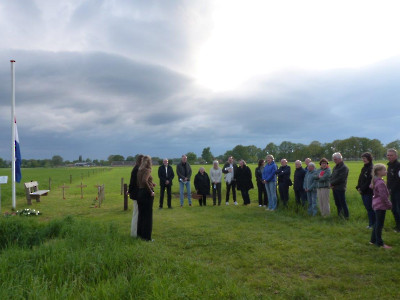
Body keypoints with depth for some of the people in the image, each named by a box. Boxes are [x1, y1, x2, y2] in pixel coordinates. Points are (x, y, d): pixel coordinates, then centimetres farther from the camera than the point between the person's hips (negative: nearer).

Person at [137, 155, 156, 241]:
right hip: (146, 193, -7)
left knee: (141, 214, 16)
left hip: (140, 192, 7)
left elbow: (139, 182, 9)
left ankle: (140, 233, 26)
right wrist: (151, 191, -20)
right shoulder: (147, 170, -13)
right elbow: (144, 181, -28)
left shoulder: (139, 170, 9)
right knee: (148, 215, 1)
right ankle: (147, 236, 7)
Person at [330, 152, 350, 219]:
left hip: (340, 188, -8)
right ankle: (339, 215, 25)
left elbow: (341, 178, -18)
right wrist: (331, 183, -4)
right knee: (337, 203, 15)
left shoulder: (344, 168, -11)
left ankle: (346, 216, 4)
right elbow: (331, 176, 16)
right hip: (334, 188, 8)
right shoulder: (335, 167, 17)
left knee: (343, 203, -4)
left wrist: (332, 183, -12)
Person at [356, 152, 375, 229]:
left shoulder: (371, 168, -15)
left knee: (370, 208, -1)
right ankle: (371, 223, 24)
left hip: (369, 192, -8)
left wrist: (362, 189, -16)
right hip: (363, 192, 8)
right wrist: (358, 187, 2)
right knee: (367, 207, 14)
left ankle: (372, 224, 10)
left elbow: (369, 181, -19)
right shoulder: (364, 168, 13)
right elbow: (360, 179, 15)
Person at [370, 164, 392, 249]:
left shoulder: (376, 181, 7)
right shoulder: (380, 183, -21)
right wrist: (389, 204, -10)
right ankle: (379, 243, 8)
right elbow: (383, 196, -21)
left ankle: (373, 240, 27)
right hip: (381, 206, -10)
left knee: (377, 223, 18)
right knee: (379, 224, 0)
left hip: (377, 205, 10)